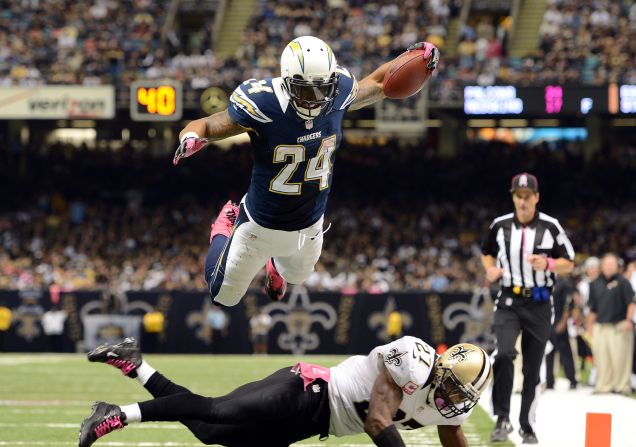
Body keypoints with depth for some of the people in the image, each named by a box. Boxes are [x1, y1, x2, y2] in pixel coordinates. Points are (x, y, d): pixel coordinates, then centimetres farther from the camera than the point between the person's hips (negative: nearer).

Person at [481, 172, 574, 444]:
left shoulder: (550, 227, -4)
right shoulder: (500, 226, 1)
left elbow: (569, 264, 2)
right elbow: (487, 253, 20)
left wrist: (548, 264, -18)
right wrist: (490, 269, -2)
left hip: (539, 304, 0)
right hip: (508, 302, 0)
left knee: (532, 368, 6)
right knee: (504, 354, -24)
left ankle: (527, 425, 22)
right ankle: (503, 418, -17)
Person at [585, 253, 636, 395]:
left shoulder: (622, 282, -2)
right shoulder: (595, 284, 13)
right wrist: (590, 324, 17)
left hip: (619, 326, -5)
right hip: (600, 326, 5)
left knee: (619, 358, -6)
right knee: (602, 358, 4)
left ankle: (622, 385, 1)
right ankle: (603, 386, 11)